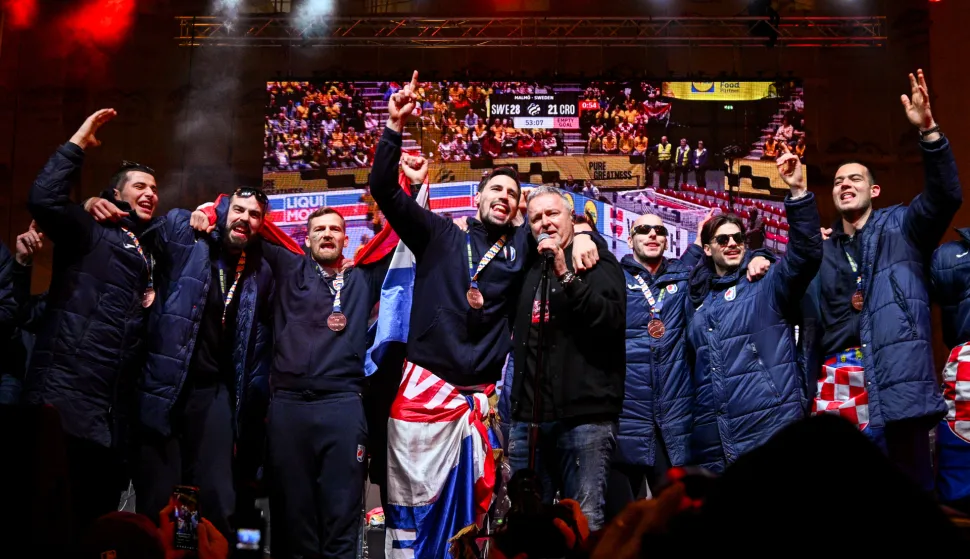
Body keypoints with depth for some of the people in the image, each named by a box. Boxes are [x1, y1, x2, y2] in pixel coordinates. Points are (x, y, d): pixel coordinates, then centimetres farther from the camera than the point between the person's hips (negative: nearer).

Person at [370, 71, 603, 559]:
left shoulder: (522, 245, 11)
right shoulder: (440, 236, 6)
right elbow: (383, 189, -1)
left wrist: (581, 236, -2)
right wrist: (395, 129, -14)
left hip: (483, 394, 3)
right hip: (427, 386, -3)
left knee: (475, 504, 10)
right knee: (414, 499, 0)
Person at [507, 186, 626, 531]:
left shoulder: (599, 263, 4)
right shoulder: (529, 270, 19)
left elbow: (612, 320, -14)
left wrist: (566, 275, -19)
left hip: (585, 414, -5)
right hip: (529, 415, 6)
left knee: (585, 523, -7)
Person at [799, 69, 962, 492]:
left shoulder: (900, 228, 9)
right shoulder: (822, 253, 19)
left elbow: (944, 197, -9)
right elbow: (812, 327, 20)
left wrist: (928, 132, -20)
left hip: (895, 383, -3)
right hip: (836, 385, 3)